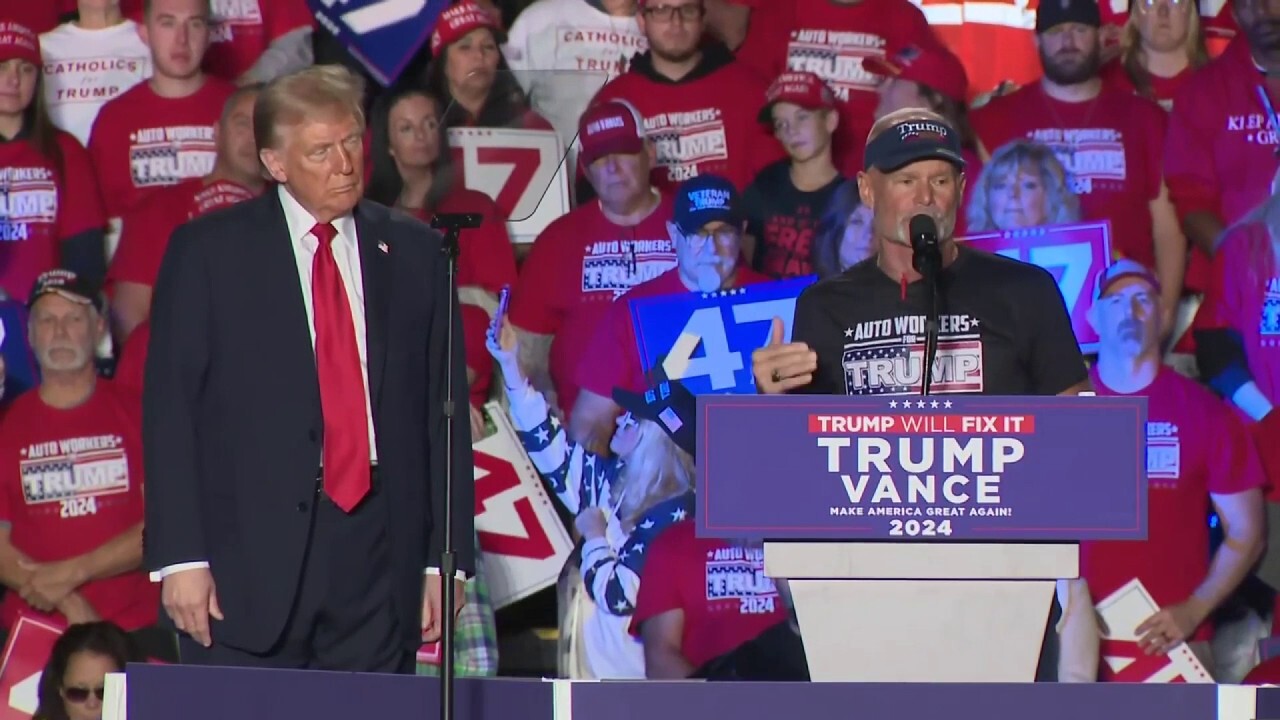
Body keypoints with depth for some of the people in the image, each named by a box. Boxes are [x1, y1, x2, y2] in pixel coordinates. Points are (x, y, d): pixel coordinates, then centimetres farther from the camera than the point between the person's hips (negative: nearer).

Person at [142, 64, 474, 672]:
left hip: (380, 558, 2)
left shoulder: (413, 251, 11)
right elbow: (169, 412, 0)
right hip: (249, 558, -2)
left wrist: (446, 558, 5)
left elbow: (444, 410, 11)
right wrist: (180, 557, -8)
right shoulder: (207, 251, 3)